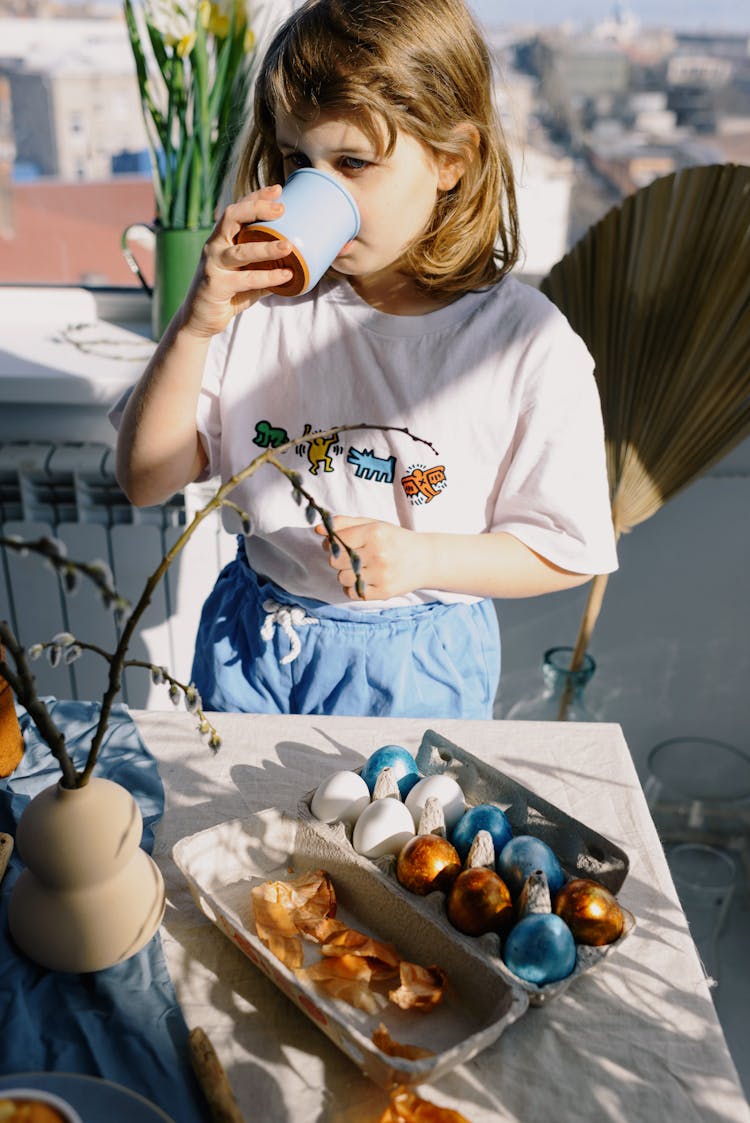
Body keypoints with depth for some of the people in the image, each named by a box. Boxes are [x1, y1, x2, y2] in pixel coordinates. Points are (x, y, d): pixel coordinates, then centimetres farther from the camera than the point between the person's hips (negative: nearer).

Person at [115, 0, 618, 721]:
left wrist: (420, 557, -24)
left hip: (414, 669, -2)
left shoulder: (530, 347, -16)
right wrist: (194, 327, -22)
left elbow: (568, 553, -9)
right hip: (245, 648, 3)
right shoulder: (261, 299, -10)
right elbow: (146, 482, -9)